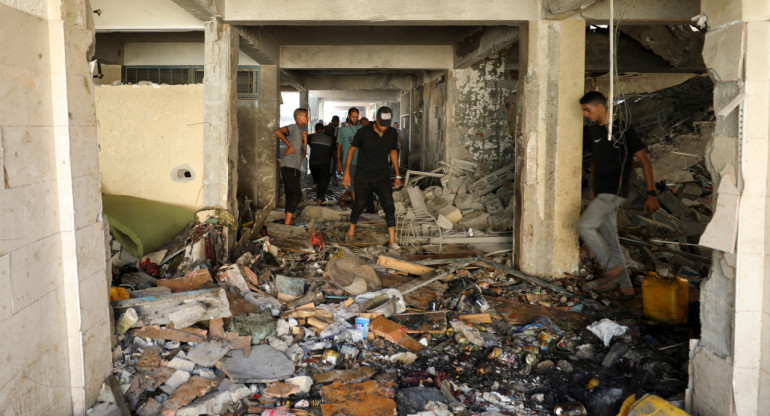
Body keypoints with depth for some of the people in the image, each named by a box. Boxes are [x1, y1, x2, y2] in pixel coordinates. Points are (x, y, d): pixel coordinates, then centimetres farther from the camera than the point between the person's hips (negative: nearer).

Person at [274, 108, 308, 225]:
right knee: (296, 195, -13)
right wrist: (290, 146, -18)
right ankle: (287, 223, -17)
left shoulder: (301, 131, 23)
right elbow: (278, 132, -23)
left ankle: (287, 223, 13)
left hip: (295, 168, 9)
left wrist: (305, 139, 6)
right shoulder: (293, 128, -3)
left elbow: (303, 153, 19)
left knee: (290, 196, 10)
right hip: (290, 167, -9)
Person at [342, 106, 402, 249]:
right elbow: (352, 150, -2)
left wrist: (398, 175, 13)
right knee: (359, 205, 8)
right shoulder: (364, 132, -14)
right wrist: (346, 172, -3)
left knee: (389, 206, -10)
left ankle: (392, 240, -5)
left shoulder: (392, 133, -4)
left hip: (382, 177, 2)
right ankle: (351, 231, 35)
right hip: (363, 177, -2)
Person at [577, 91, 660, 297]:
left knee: (585, 225, -18)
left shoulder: (622, 129, -9)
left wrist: (651, 194, -14)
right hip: (602, 193, 8)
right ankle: (625, 286, 16)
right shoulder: (591, 130, 12)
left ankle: (612, 269, -5)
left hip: (615, 191, -8)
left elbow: (644, 160, -9)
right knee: (610, 241, 8)